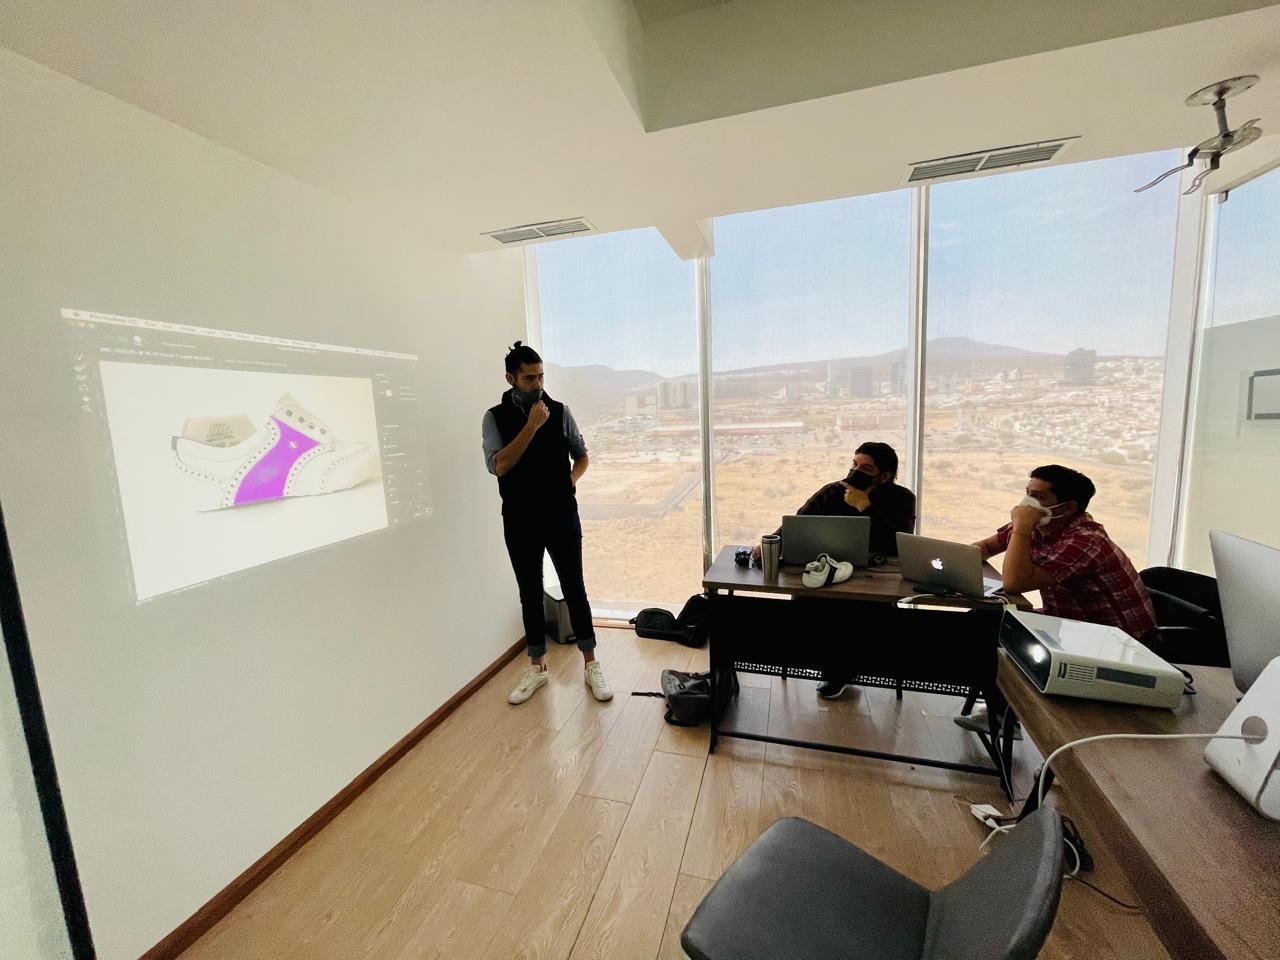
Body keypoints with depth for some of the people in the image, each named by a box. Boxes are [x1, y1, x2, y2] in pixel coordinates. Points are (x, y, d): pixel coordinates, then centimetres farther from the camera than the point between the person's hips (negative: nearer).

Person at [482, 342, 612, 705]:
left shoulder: (560, 411, 1)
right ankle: (537, 667, 29)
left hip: (562, 516, 0)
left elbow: (582, 455, 12)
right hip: (520, 521, 0)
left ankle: (591, 665, 20)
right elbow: (498, 466, -16)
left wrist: (571, 479, -6)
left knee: (574, 588, 6)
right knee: (530, 593, 11)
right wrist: (531, 425, -20)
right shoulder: (495, 417, -1)